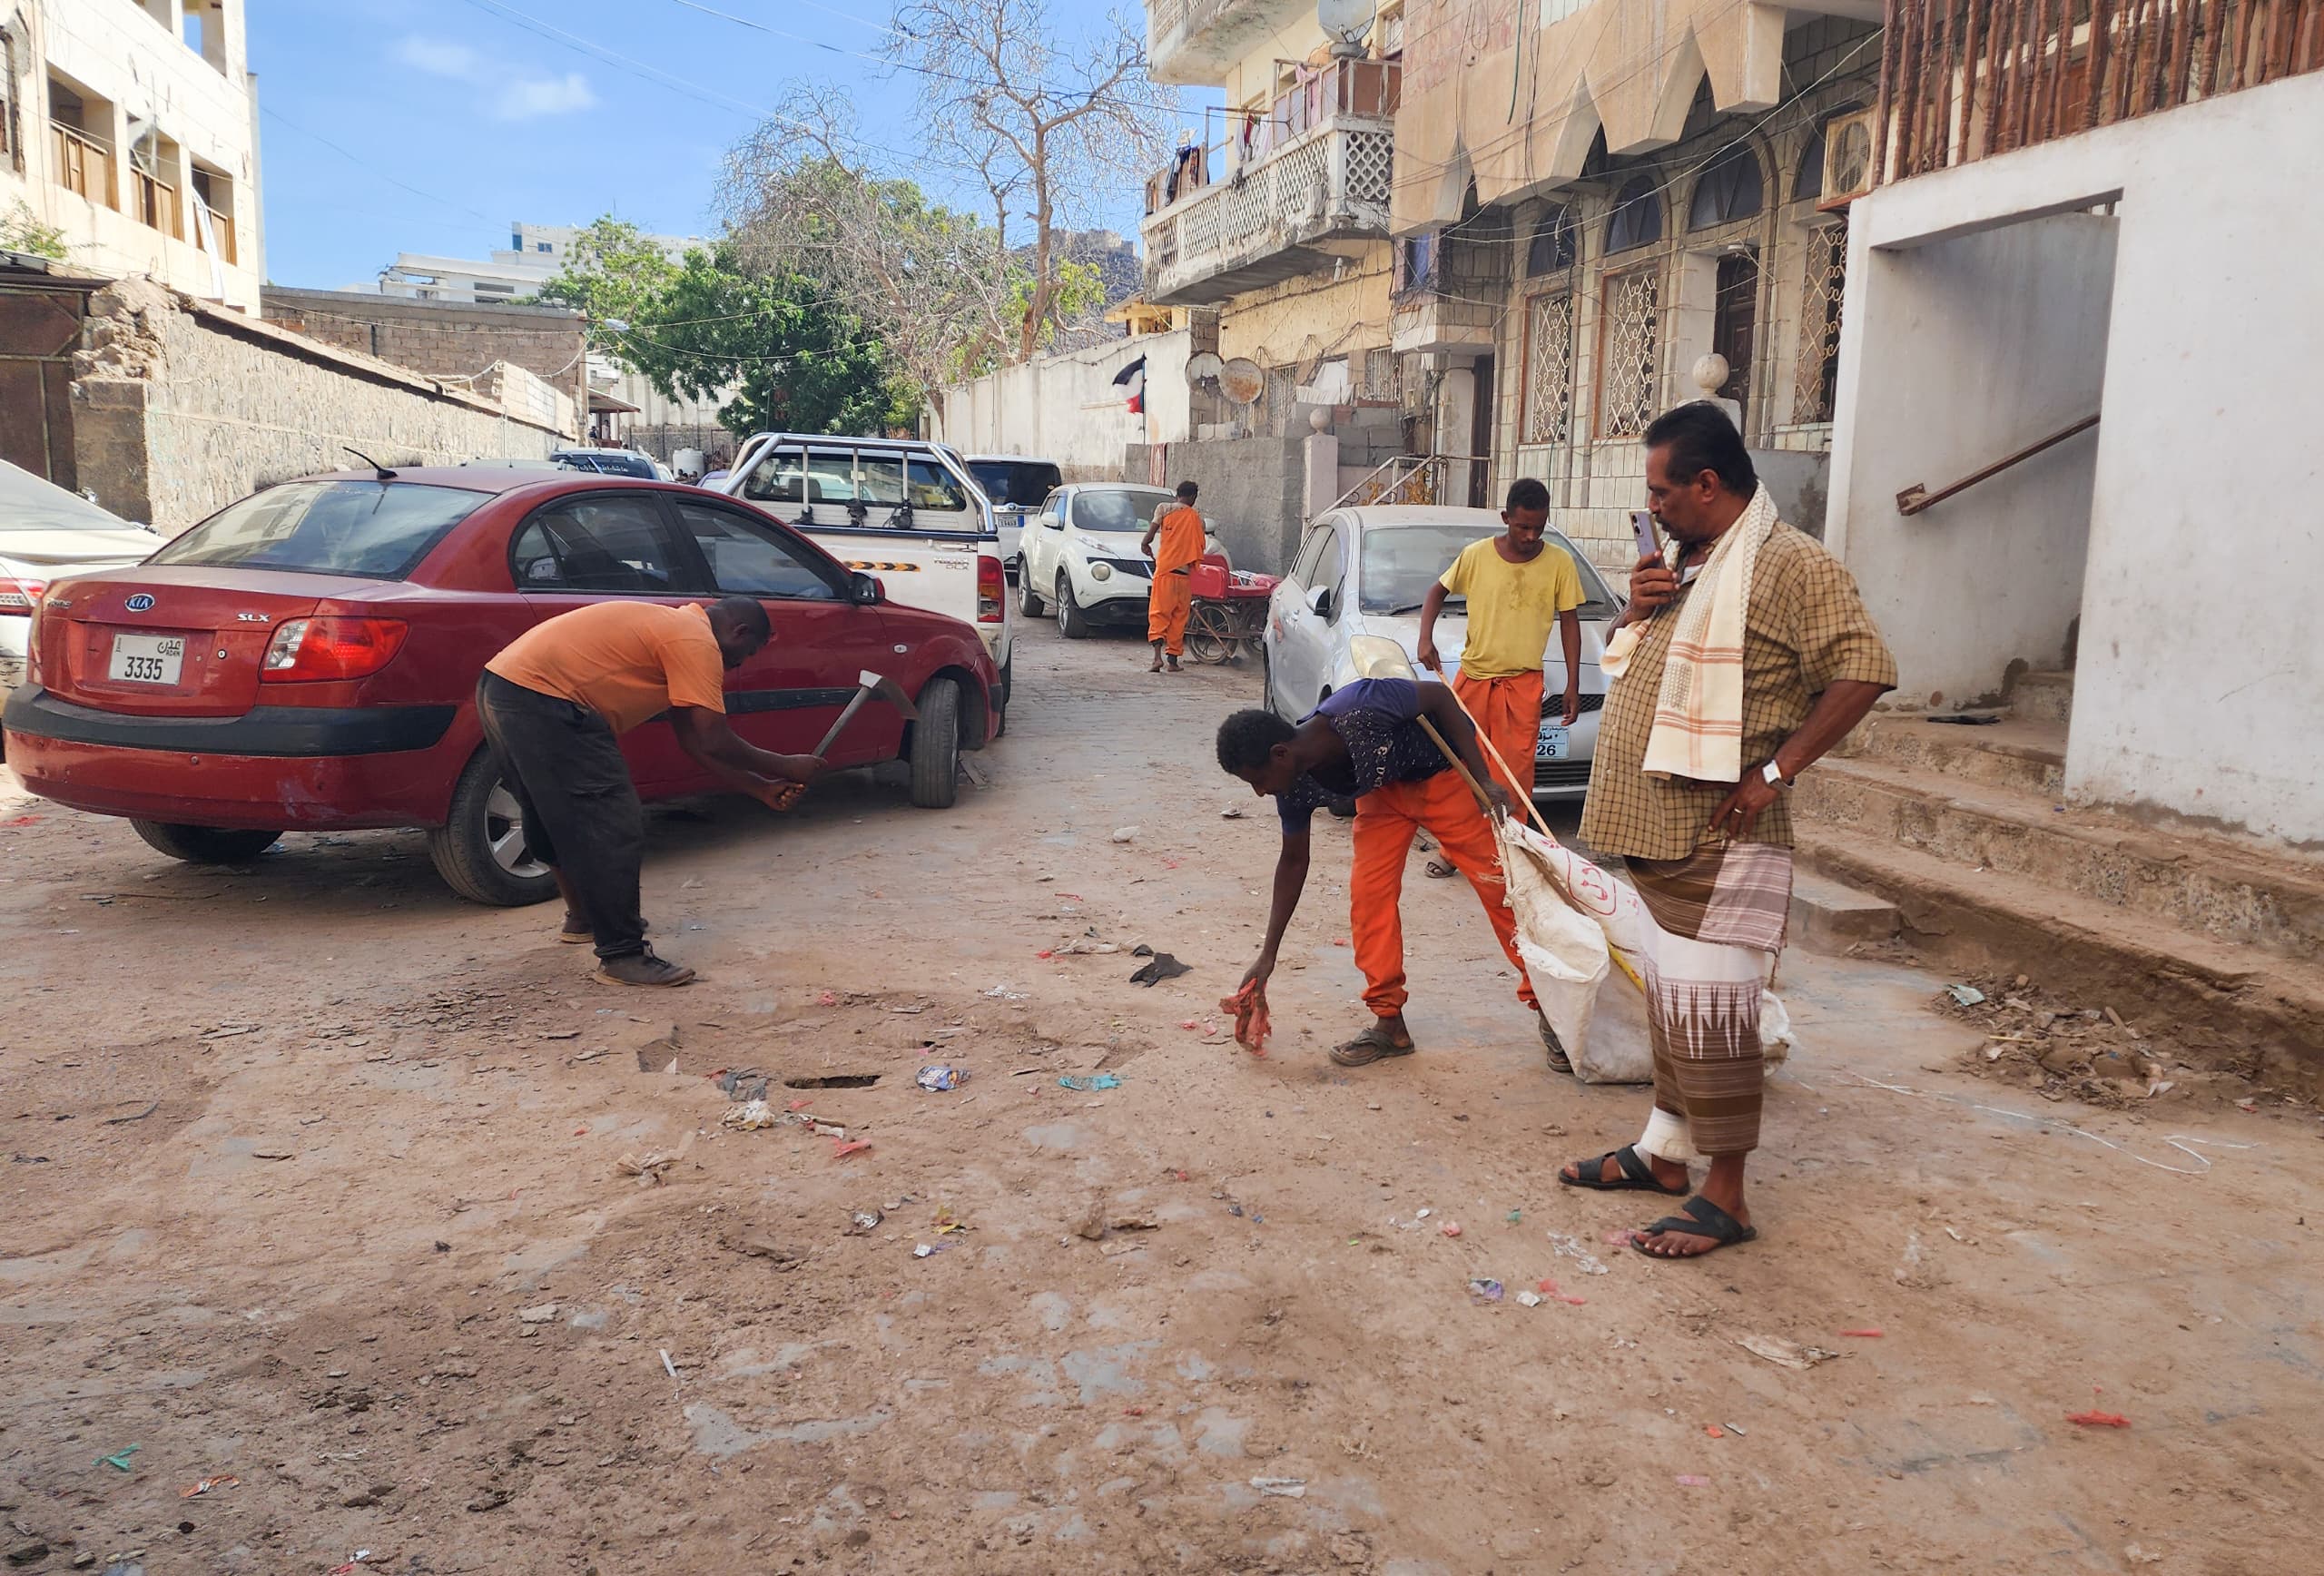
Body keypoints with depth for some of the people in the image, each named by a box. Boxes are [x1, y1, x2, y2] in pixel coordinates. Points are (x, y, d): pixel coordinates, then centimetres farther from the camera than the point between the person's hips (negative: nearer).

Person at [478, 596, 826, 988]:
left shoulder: (673, 627, 23)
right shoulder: (697, 642, -8)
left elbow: (694, 741, 23)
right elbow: (714, 742, -13)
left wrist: (761, 788, 20)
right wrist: (786, 767, 1)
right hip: (540, 697, -11)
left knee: (556, 819, 26)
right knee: (614, 829, -7)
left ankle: (583, 918, 43)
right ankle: (622, 956, -1)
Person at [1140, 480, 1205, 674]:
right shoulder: (1196, 518, 6)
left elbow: (1153, 529, -10)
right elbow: (1200, 548, 7)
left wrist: (1145, 544, 8)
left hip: (1164, 570, -1)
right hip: (1185, 573, 1)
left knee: (1158, 613, 0)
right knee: (1179, 617, 9)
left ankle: (1158, 656, -18)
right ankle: (1173, 660, 10)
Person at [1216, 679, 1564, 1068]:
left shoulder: (1358, 709, -40)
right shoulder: (1294, 787, -19)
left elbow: (1440, 697, -24)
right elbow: (1294, 861, -3)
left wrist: (1484, 781, -28)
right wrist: (1268, 955, -1)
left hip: (1446, 770, -4)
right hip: (1383, 789, 5)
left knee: (1499, 885, -4)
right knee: (1368, 893, -9)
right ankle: (1389, 1022, 3)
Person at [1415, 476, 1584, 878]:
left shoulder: (1559, 563, -1)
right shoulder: (1476, 555, -2)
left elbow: (1569, 623, 5)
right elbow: (1438, 592, 12)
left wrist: (1573, 686, 2)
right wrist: (1426, 638, -4)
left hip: (1523, 682, -1)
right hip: (1472, 675, 1)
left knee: (1514, 775, -2)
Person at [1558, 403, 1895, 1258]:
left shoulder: (1793, 564, -12)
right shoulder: (1684, 561, 16)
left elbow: (1864, 669, -20)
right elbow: (1628, 666, 25)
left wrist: (1775, 771, -21)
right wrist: (1635, 610, 2)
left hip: (1719, 838, -9)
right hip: (1657, 830, 9)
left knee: (1709, 1011, -5)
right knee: (1669, 999, 18)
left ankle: (1724, 1197, 6)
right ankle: (1662, 1151, 30)